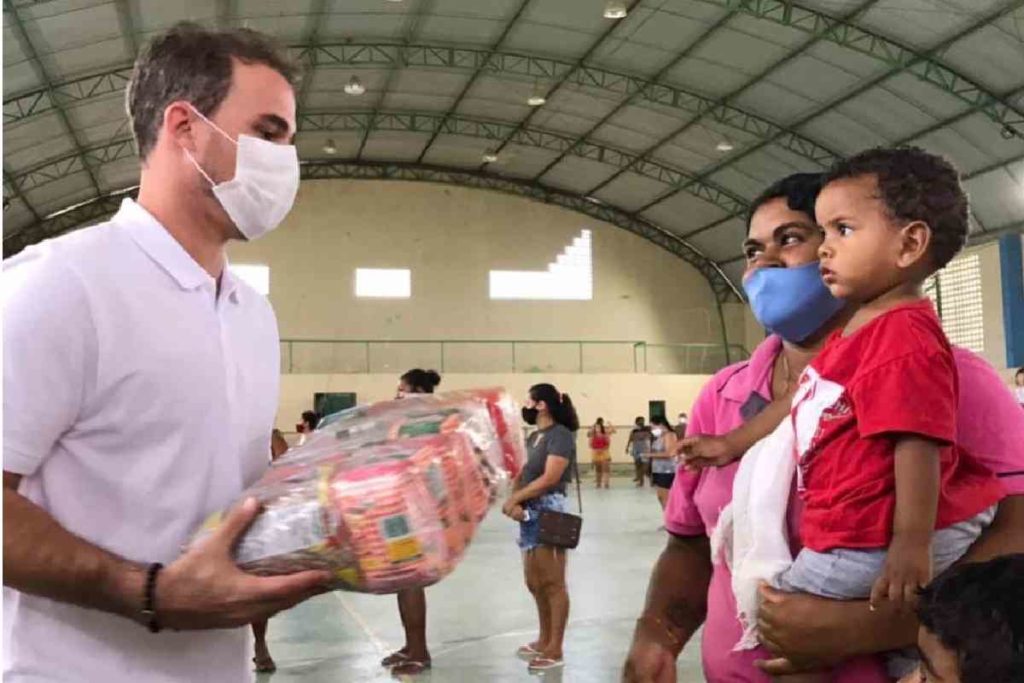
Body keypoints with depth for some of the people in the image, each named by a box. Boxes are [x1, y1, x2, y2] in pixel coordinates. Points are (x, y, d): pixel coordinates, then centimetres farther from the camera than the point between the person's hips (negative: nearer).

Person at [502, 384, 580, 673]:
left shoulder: (560, 435, -10)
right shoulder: (533, 436, 17)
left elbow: (549, 479, -19)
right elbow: (521, 474, 10)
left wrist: (514, 498, -13)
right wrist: (514, 502, -10)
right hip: (530, 514, 9)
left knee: (553, 584, -3)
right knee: (535, 583, 15)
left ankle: (555, 650, 3)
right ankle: (544, 640, 28)